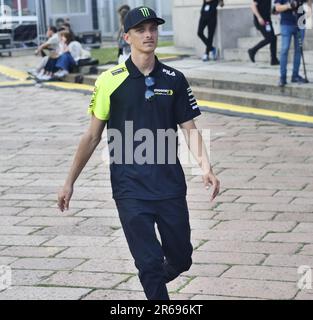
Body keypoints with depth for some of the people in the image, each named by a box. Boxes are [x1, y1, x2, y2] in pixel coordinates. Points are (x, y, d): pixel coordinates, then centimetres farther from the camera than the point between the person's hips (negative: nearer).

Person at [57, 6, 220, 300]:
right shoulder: (110, 81, -3)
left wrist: (205, 168, -10)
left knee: (181, 259, 11)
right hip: (130, 189, -3)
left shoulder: (174, 79, 5)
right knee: (150, 262, -6)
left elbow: (189, 129, 7)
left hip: (171, 185, 3)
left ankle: (154, 281, 43)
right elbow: (93, 136, 4)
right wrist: (70, 182, 5)